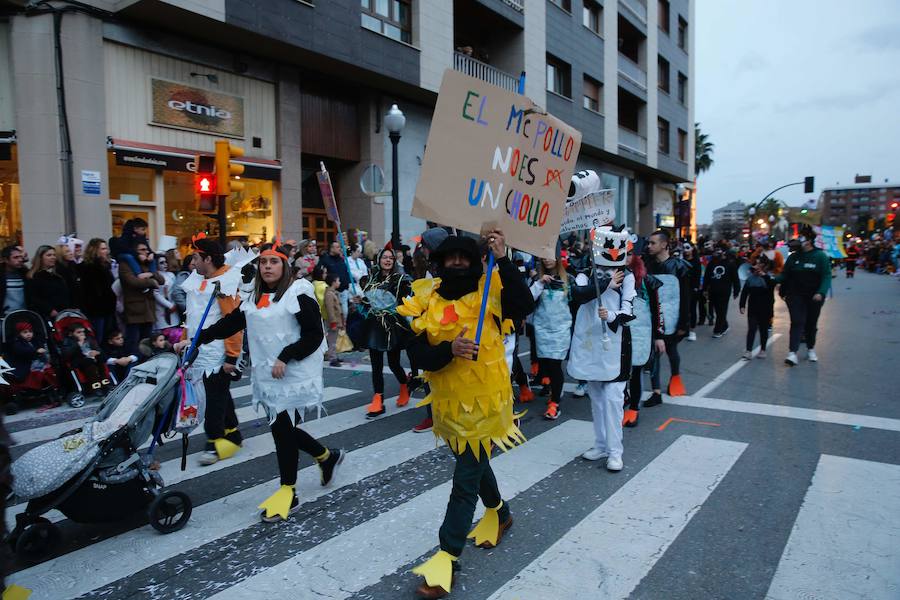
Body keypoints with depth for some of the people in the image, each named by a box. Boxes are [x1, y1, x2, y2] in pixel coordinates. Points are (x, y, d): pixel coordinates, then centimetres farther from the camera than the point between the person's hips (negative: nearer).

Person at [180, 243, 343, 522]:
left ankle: (288, 493, 9)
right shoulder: (255, 298, 14)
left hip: (294, 375, -7)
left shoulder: (299, 293, -8)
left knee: (283, 429, -7)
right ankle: (327, 456, 34)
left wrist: (286, 358, -17)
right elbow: (229, 323, 16)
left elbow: (314, 335, -12)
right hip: (266, 376, 7)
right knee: (283, 429, 10)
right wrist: (196, 340, 10)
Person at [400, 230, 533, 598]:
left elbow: (525, 306, -29)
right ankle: (498, 512, 52)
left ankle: (448, 554, 12)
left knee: (466, 478, 0)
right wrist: (449, 350, -30)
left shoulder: (489, 293, -9)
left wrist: (503, 261, -33)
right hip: (449, 400, 5)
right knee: (473, 462, 25)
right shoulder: (427, 302, -4)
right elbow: (417, 355, -12)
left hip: (484, 399, -4)